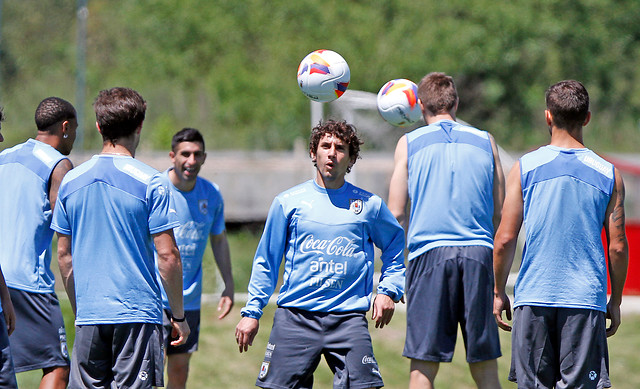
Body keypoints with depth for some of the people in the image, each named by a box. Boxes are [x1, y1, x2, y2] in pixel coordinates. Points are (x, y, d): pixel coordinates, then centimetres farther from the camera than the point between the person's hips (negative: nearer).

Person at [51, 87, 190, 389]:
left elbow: (64, 255, 13)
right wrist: (179, 315, 1)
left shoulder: (71, 181, 7)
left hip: (89, 317, 4)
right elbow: (168, 256, -8)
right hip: (138, 315, -4)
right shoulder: (150, 183, -6)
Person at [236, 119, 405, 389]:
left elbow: (397, 248, 22)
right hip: (295, 317, 0)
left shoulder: (369, 205, 8)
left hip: (348, 317, 0)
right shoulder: (288, 202, 7)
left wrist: (388, 291, 8)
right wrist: (252, 312, 10)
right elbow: (266, 261, 13)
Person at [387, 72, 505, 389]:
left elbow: (395, 215, 3)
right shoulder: (485, 141, 12)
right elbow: (500, 215, 10)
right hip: (478, 253, 2)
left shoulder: (409, 142, 7)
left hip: (429, 253, -2)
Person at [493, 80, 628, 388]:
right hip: (586, 301, 0)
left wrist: (498, 292, 9)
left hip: (533, 297, 0)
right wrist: (616, 300, 13)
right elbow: (617, 247, 2)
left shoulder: (525, 167, 0)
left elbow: (505, 238, -1)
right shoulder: (608, 174, 3)